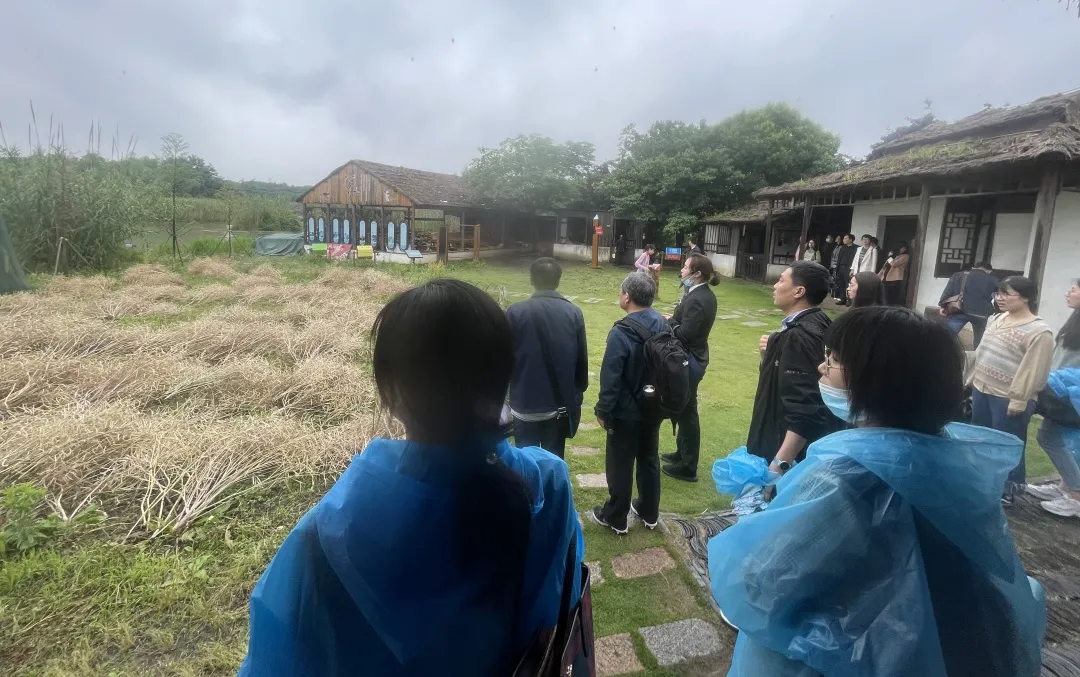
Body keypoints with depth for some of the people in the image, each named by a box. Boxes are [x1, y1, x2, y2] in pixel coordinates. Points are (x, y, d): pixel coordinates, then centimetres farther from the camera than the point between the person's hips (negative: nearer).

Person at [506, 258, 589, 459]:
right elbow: (582, 359, 0)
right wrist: (579, 390, 14)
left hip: (525, 403, -2)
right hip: (560, 403, 2)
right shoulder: (574, 313, -3)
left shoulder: (515, 312, -10)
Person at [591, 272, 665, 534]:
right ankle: (649, 513, 37)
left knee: (620, 466, 10)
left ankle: (616, 518, 26)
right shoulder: (663, 324, -4)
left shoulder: (621, 333, -26)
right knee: (649, 459, 21)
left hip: (626, 413, -7)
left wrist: (603, 410, -10)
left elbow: (610, 378, -23)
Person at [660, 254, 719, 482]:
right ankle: (683, 452, 38)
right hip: (694, 358, 10)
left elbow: (684, 334, -27)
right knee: (684, 409, 22)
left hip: (688, 361, -10)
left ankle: (688, 466, 14)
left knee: (686, 411, 1)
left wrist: (668, 321, -11)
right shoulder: (705, 295, 8)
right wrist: (674, 320, -1)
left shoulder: (696, 299, -24)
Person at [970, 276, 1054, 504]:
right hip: (982, 390, 8)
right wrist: (974, 382, 16)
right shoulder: (997, 319, 8)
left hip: (1008, 398, -8)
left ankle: (1006, 490, 18)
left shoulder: (1039, 331, -16)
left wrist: (1018, 400, -20)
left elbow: (1032, 370, -19)